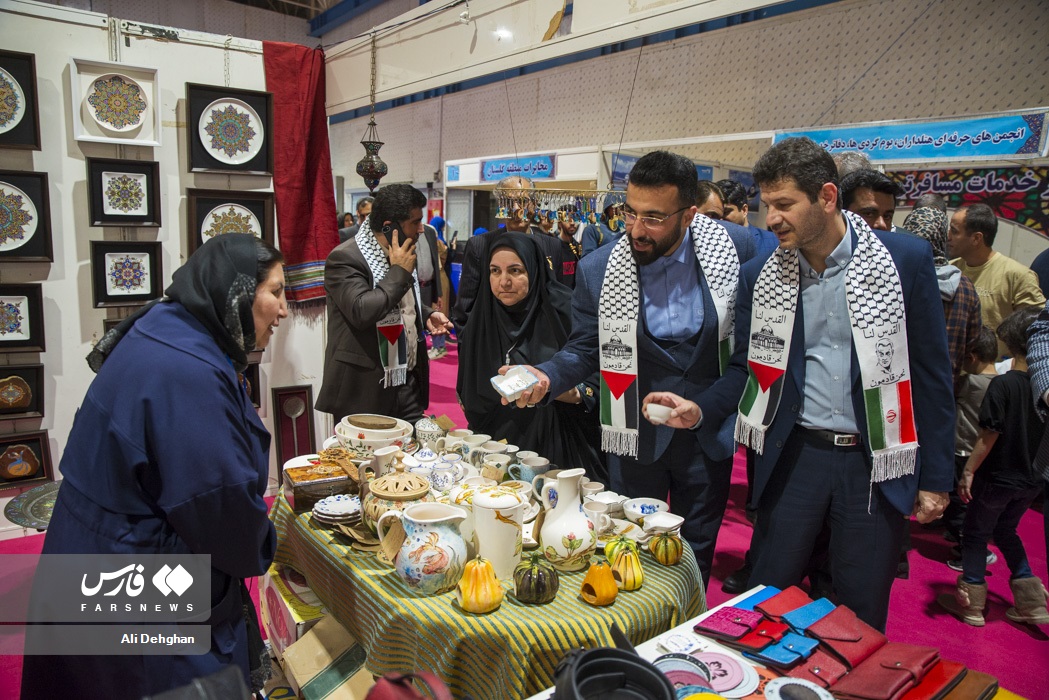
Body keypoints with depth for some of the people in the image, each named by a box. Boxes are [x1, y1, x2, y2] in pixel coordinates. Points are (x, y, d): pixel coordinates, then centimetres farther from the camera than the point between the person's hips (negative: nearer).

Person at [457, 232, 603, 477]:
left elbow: (599, 374, -7)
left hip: (557, 445, -3)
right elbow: (468, 391, 13)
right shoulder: (483, 318, 2)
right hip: (497, 442, 3)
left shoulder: (563, 310, -10)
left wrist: (577, 394, -24)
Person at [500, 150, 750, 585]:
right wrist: (545, 378, -22)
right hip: (637, 435, 0)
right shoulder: (597, 270, -11)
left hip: (709, 434, 1)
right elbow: (584, 351, -3)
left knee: (696, 553, 19)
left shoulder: (735, 249, -12)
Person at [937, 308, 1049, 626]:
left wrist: (968, 472, -11)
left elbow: (989, 436, -19)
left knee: (976, 534, 10)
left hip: (997, 478, -6)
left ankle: (971, 604, 17)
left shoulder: (1003, 384, -20)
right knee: (1006, 531, 24)